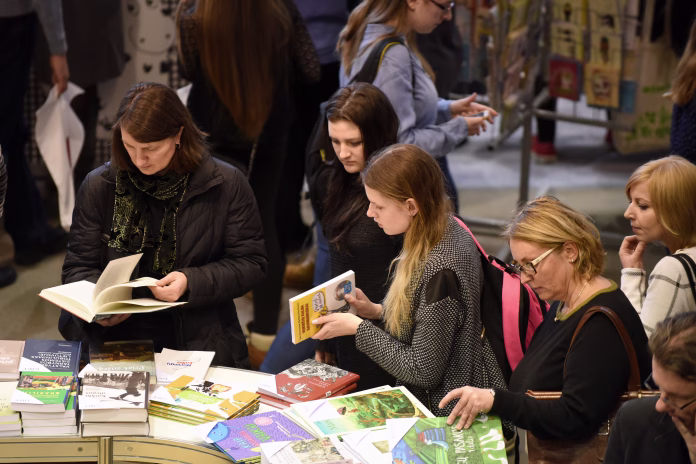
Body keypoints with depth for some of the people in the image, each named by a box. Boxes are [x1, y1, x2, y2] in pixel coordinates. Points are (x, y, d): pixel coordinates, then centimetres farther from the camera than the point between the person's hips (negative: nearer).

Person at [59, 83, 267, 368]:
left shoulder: (225, 184, 0)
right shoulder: (99, 186, 5)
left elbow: (250, 264, 3)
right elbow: (78, 267, 11)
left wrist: (191, 282, -14)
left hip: (201, 344, -1)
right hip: (113, 339, 1)